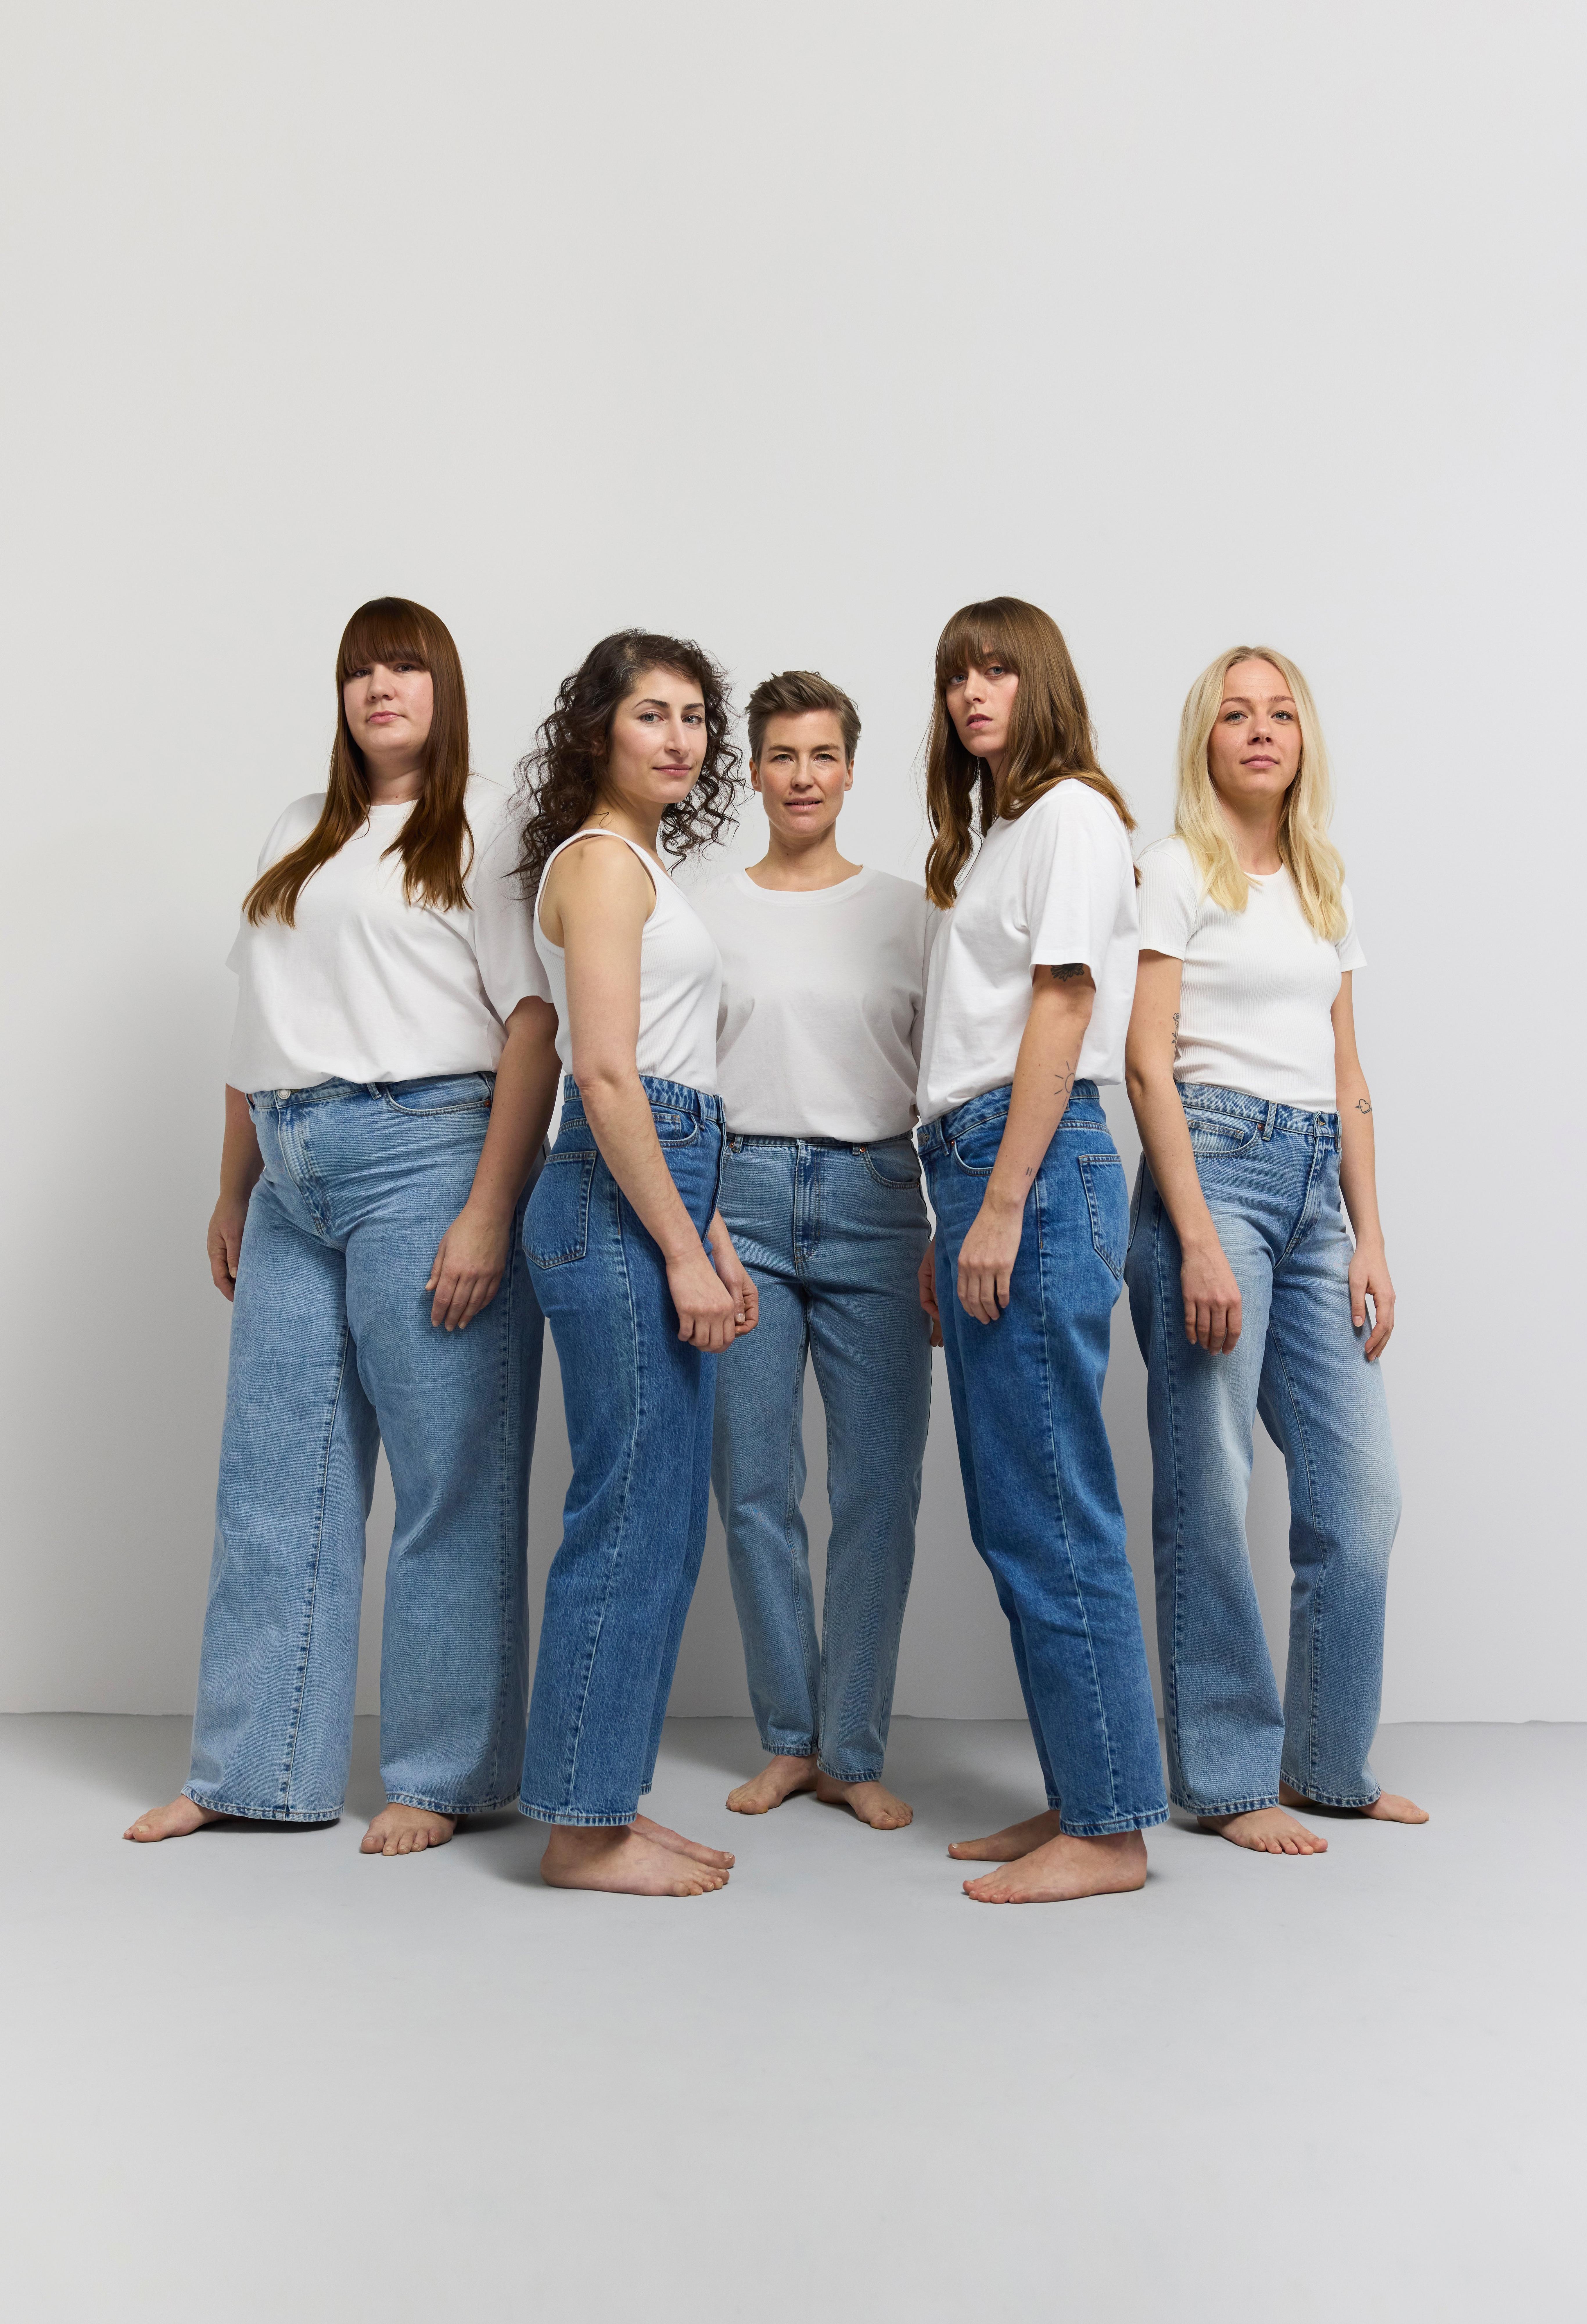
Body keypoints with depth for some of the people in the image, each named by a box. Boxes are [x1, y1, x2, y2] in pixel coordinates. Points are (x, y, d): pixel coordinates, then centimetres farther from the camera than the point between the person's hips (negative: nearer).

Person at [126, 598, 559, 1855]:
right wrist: (233, 1193, 18)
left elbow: (536, 1022, -8)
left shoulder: (487, 820, 1)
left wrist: (488, 1211, -16)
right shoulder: (300, 834, 20)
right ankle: (255, 1771, 21)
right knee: (274, 1474, 9)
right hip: (293, 1179, 7)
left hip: (424, 1157, -6)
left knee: (448, 1478, 0)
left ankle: (443, 1777, 13)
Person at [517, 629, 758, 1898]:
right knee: (634, 1514, -5)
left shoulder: (640, 862, 22)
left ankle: (606, 1800, 21)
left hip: (660, 1190, 10)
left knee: (661, 1513, 11)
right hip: (617, 1207, -10)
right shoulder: (602, 859, -7)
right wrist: (682, 1252, -16)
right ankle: (584, 1826, 6)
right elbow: (607, 1077, -16)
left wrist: (712, 1238, 18)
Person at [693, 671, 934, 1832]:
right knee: (756, 1487, 3)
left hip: (871, 1197, 0)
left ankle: (855, 1750, 11)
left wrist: (951, 1241, 4)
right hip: (741, 1194, 1)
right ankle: (790, 1739, 18)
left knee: (879, 1489, -2)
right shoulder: (706, 911, 10)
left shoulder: (908, 911, 10)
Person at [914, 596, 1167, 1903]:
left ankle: (1111, 1831, 2)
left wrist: (1003, 1205, -18)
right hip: (976, 1162, 10)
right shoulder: (996, 835, 24)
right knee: (1016, 1513, 10)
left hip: (1037, 1165, -10)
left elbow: (1061, 1012, -12)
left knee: (1049, 1512, -7)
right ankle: (1079, 1799, 18)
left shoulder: (1074, 812, -2)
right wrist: (953, 1227, 16)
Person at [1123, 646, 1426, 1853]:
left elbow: (1348, 1078, 18)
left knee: (1362, 1488, 3)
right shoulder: (1177, 870, 0)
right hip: (1212, 1164, -6)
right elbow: (1149, 1064, -7)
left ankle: (1327, 1762, 19)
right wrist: (1198, 1241, -15)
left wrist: (1370, 1239, 10)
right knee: (1210, 1490, -2)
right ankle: (1227, 1779, 10)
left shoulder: (1326, 888, 18)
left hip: (1314, 1181, 6)